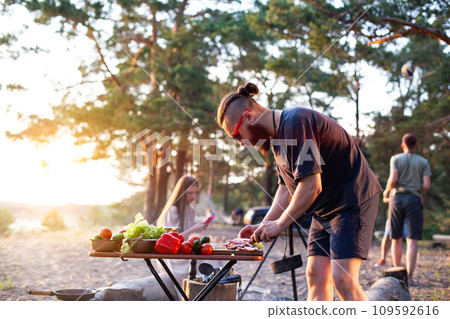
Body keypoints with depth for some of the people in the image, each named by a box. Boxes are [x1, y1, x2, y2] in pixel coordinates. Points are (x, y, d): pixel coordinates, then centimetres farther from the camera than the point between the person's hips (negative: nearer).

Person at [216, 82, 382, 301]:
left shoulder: (296, 123, -21)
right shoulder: (276, 136, 10)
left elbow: (312, 186, -25)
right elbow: (286, 188, 15)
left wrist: (279, 224, -16)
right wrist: (264, 226, 6)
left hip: (353, 201, -10)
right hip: (325, 209, 10)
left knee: (342, 279, -17)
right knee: (316, 276, 4)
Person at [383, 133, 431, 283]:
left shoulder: (396, 159, 4)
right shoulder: (423, 162, 6)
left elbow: (393, 179, -11)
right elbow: (427, 185, -3)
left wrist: (386, 191, 7)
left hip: (396, 198, 1)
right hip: (414, 199, -1)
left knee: (396, 239, 11)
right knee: (412, 240, -3)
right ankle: (409, 277, -10)